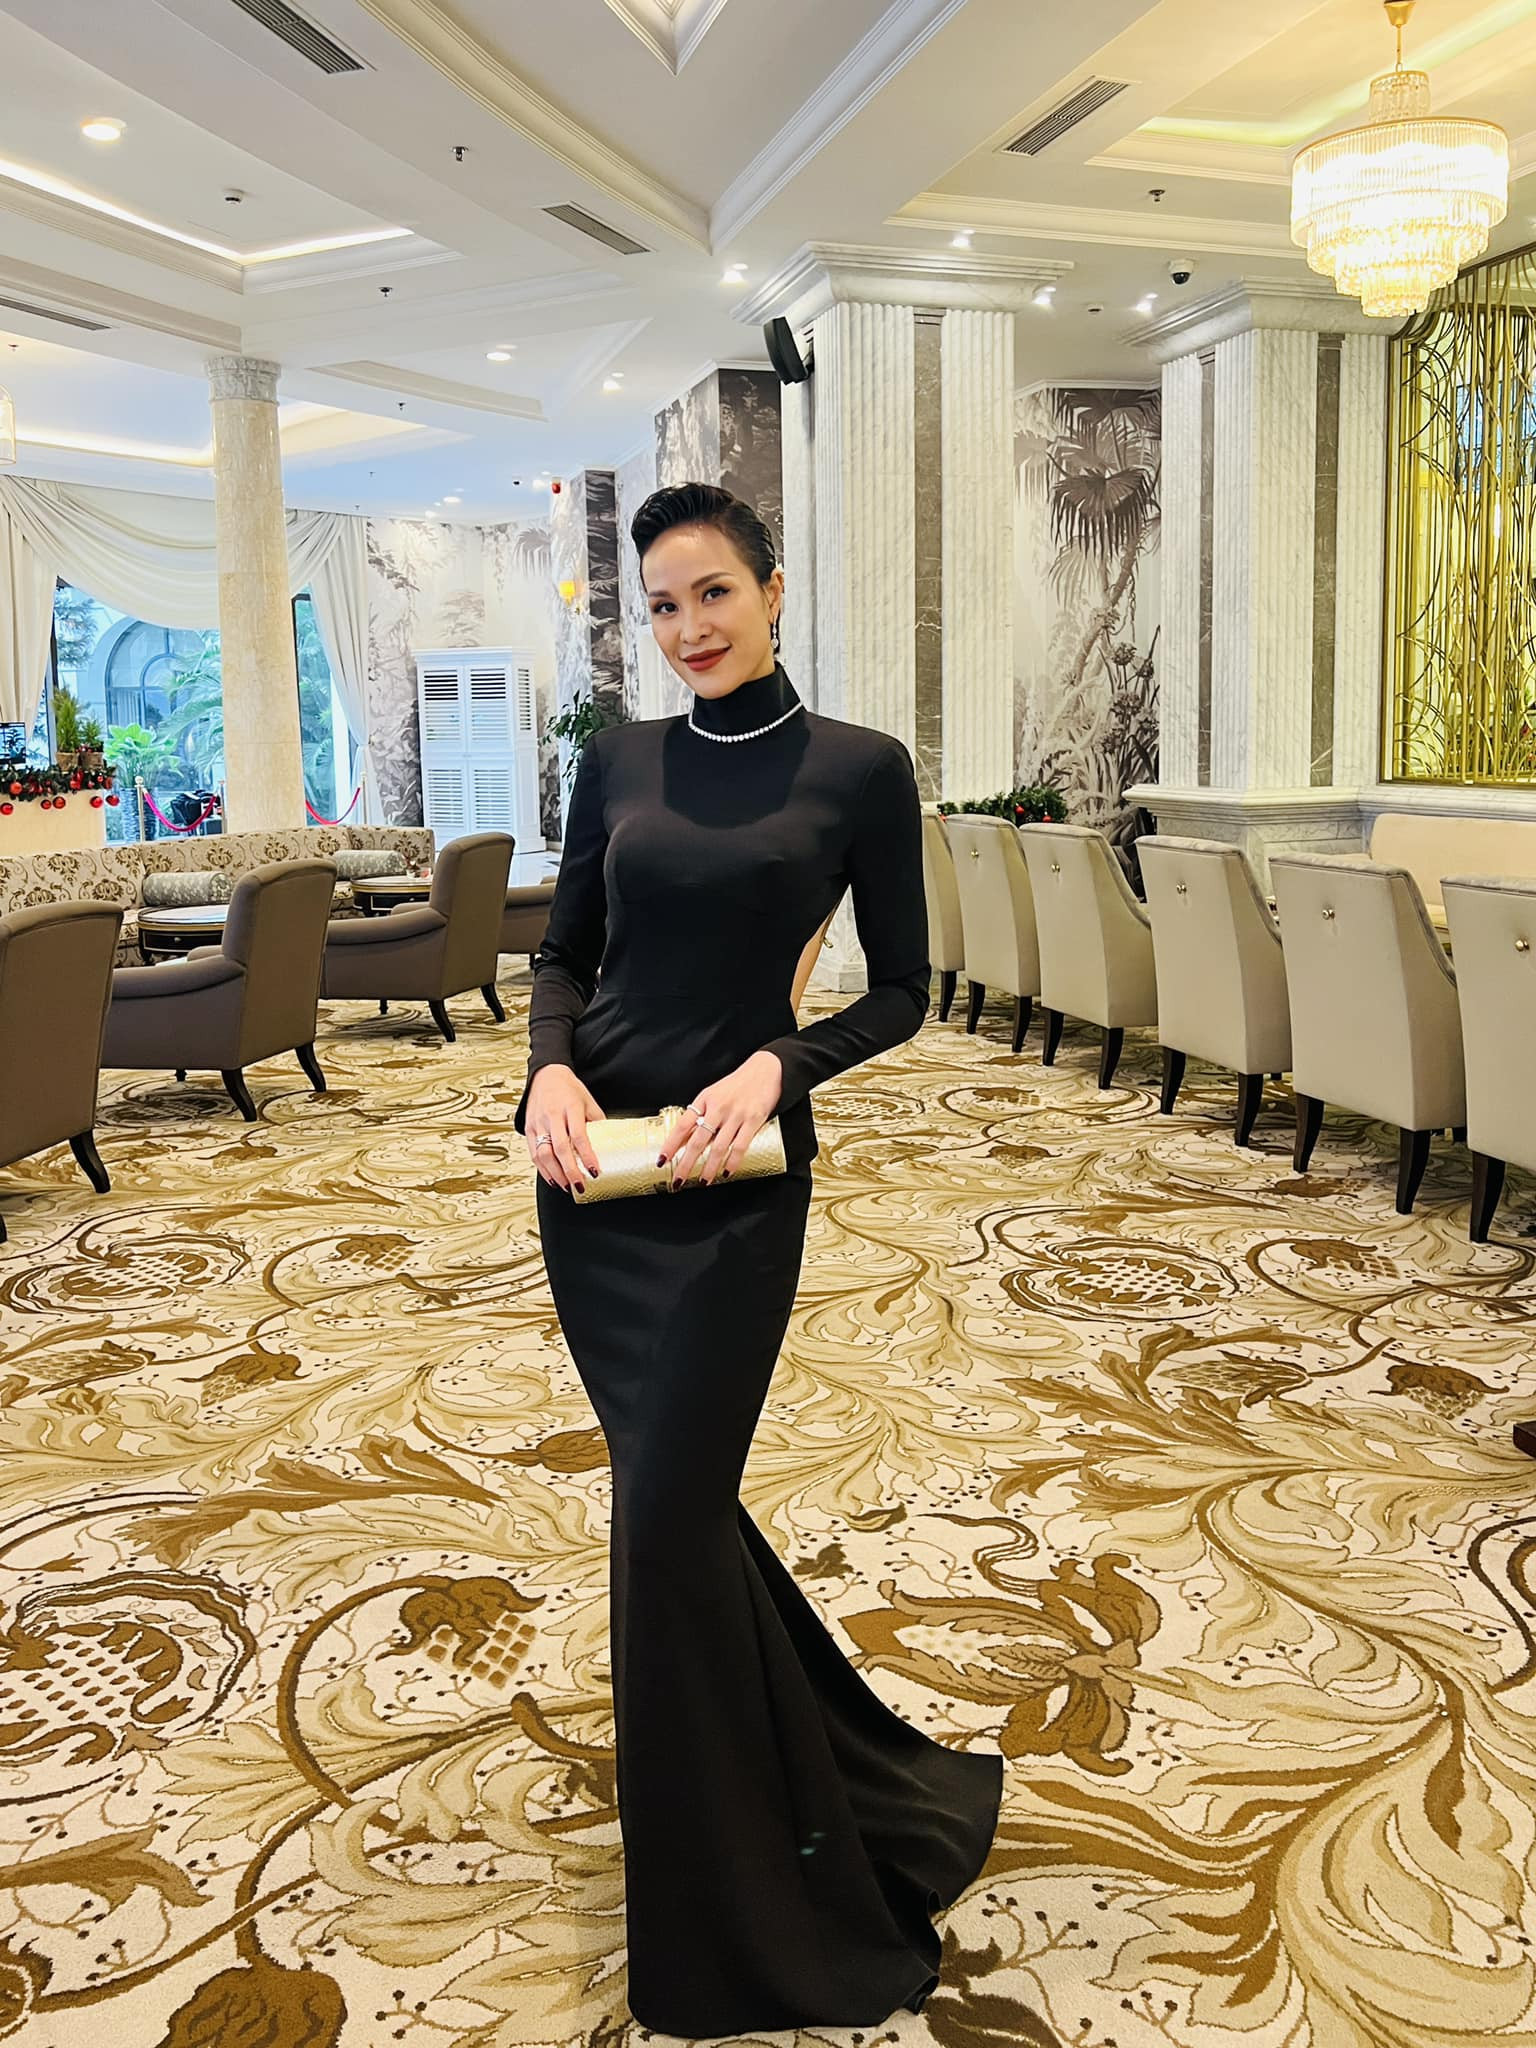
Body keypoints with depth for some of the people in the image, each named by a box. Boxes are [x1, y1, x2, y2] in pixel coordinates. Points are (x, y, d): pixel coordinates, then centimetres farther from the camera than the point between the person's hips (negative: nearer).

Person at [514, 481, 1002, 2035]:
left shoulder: (858, 768, -4)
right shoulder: (619, 761, 7)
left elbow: (901, 990, -1)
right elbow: (564, 954, 11)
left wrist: (775, 1064, -17)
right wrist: (552, 1066, -9)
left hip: (733, 1178, -5)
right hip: (589, 1159, 5)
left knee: (667, 1520, -4)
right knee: (673, 1483, 14)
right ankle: (833, 1776, 41)